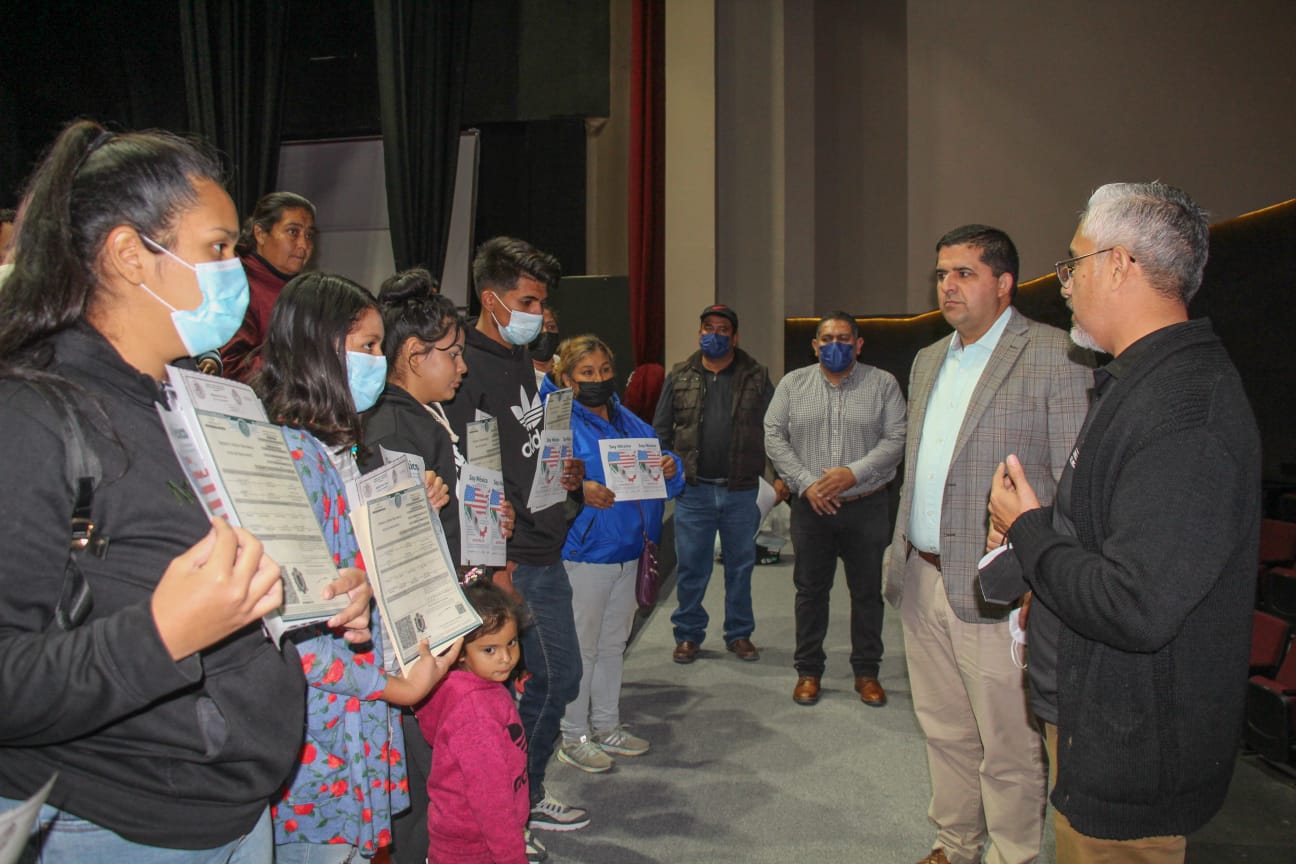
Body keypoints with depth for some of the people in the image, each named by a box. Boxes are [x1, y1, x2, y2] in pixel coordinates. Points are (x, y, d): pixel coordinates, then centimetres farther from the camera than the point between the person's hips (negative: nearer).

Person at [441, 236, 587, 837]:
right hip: (509, 561, -9)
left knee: (559, 676, 17)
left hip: (544, 551, 9)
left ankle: (525, 796, 35)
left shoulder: (521, 360, 15)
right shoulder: (469, 367, -14)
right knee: (553, 679, 0)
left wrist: (562, 474, 7)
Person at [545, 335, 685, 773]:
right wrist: (579, 490, -36)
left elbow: (656, 464, 14)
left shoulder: (629, 421, 12)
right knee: (581, 647, 4)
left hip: (626, 550, 8)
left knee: (613, 643, 19)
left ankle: (606, 725, 34)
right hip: (583, 552, -7)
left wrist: (669, 467, -8)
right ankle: (574, 736, 19)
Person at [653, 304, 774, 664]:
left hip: (741, 491, 0)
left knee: (740, 566, 12)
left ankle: (739, 634, 27)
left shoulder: (756, 377, 4)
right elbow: (661, 430, 8)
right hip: (693, 490, 0)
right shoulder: (679, 377, 6)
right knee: (691, 567, 6)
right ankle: (688, 634, 22)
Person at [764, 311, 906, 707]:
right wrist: (806, 482, -11)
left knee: (867, 592, 8)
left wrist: (854, 473, -17)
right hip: (810, 507, 1)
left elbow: (896, 439, -5)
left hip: (867, 507, 0)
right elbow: (774, 437, 0)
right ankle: (808, 670, 22)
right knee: (810, 590, 9)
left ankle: (867, 671, 24)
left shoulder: (883, 384, 3)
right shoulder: (793, 384, 6)